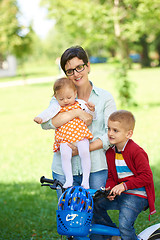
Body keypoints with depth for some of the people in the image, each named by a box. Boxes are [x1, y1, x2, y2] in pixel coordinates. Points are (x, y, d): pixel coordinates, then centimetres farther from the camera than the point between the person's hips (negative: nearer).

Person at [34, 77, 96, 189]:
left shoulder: (80, 104, 10)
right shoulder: (57, 106, 9)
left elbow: (91, 117, 11)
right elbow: (48, 112, -7)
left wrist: (92, 110, -11)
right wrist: (40, 118, -26)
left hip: (81, 134, -1)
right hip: (64, 137, 1)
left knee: (84, 153, -21)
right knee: (65, 155, -22)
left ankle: (86, 180, -11)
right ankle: (69, 179, -10)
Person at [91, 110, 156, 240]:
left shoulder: (136, 152, -17)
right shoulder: (110, 152, 7)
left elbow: (147, 176, -20)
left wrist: (124, 185, -24)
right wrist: (110, 189, -9)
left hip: (137, 196, -8)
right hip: (120, 195, 8)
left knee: (124, 225, -24)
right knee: (96, 205, 3)